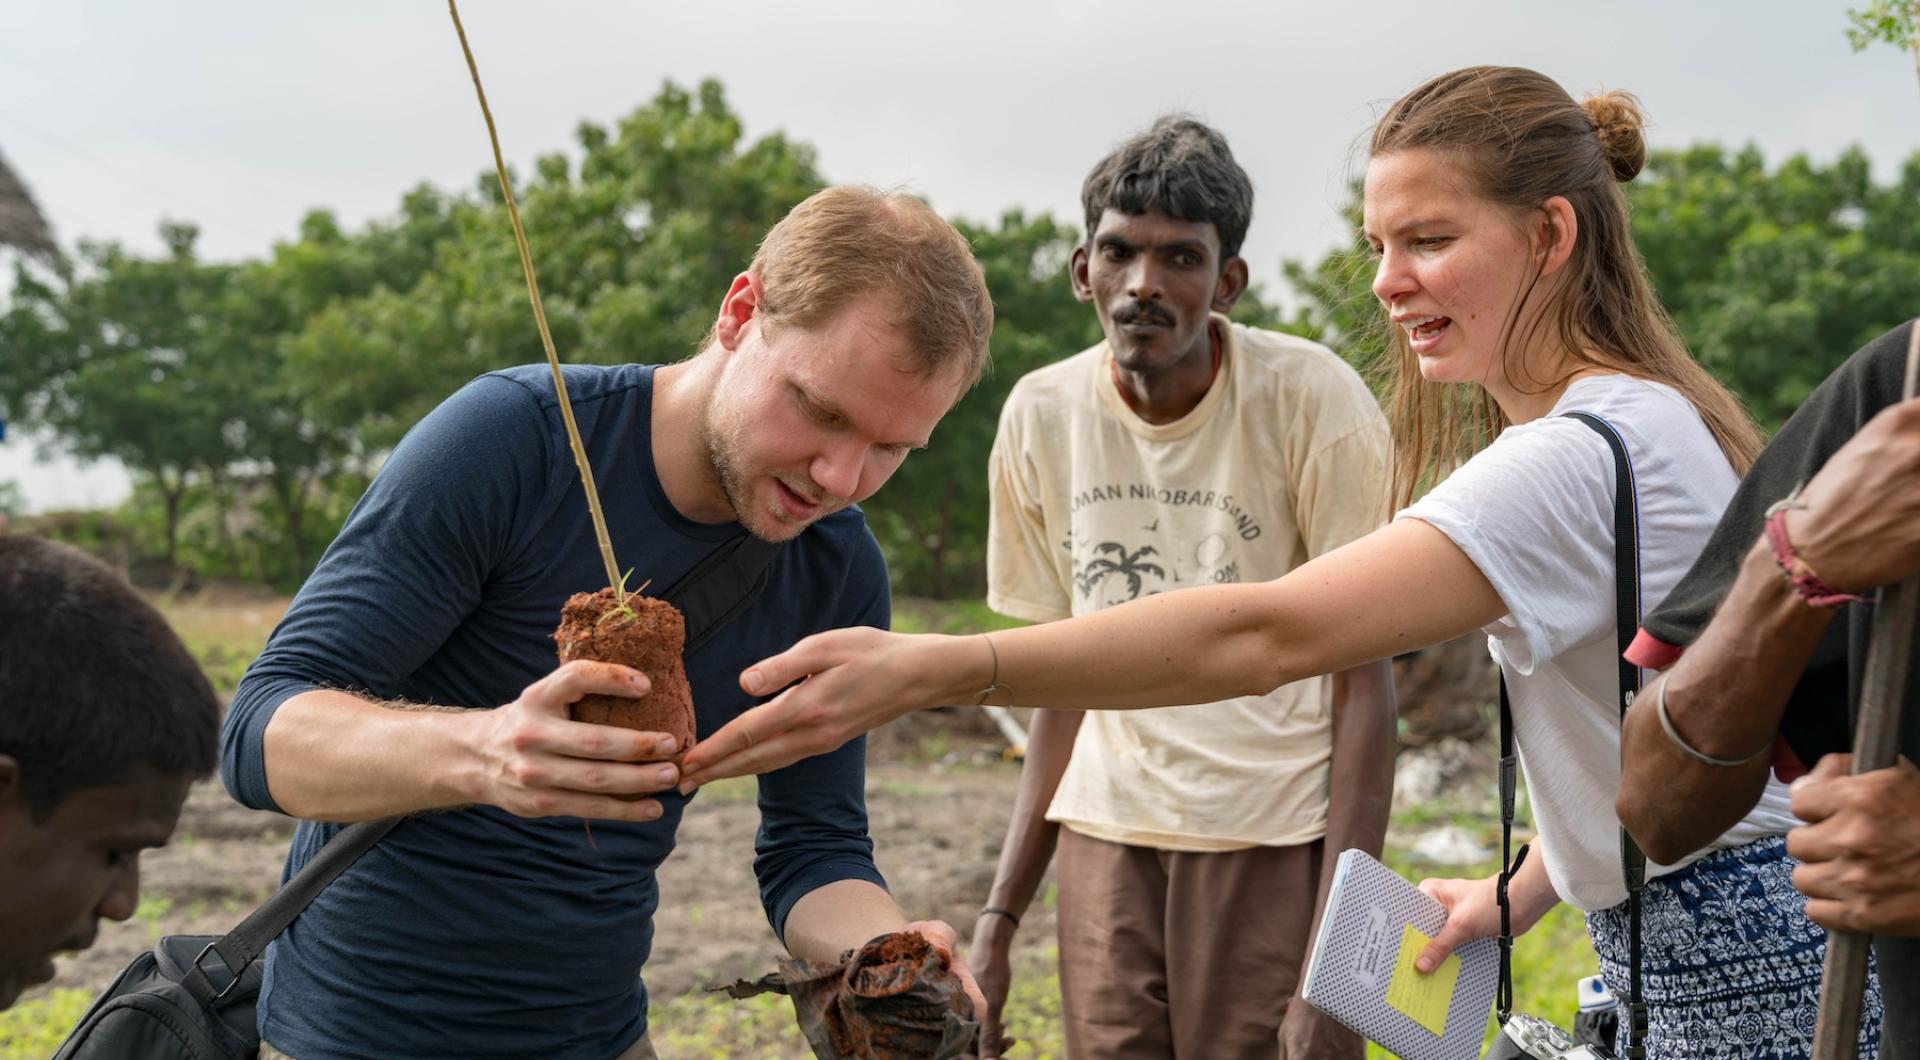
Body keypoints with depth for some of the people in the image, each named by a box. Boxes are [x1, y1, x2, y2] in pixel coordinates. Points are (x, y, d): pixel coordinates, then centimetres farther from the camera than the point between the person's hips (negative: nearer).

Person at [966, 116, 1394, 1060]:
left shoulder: (1314, 400, -10)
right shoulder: (1039, 416, 2)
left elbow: (1363, 683, -8)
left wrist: (1339, 963, -15)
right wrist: (999, 915, 7)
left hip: (1275, 838, -3)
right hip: (1107, 832, 3)